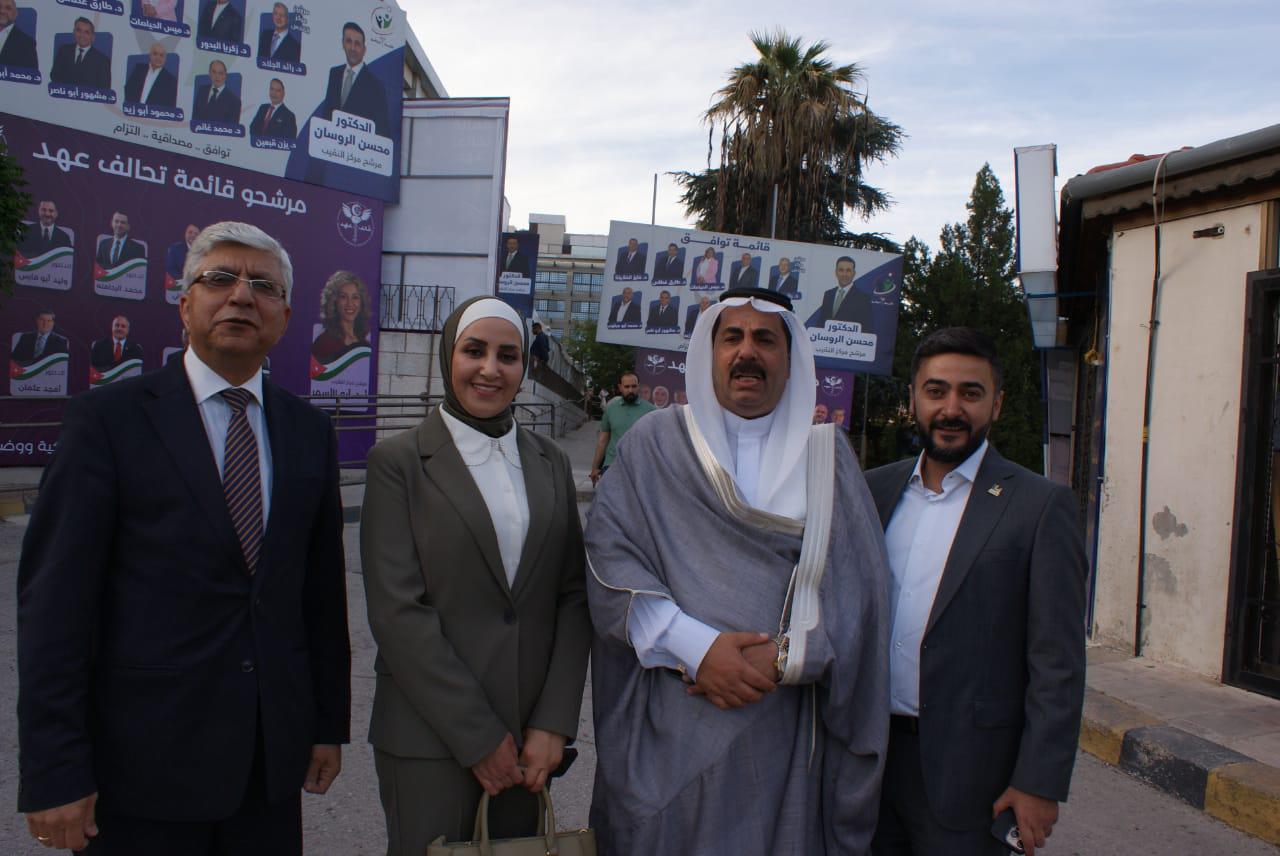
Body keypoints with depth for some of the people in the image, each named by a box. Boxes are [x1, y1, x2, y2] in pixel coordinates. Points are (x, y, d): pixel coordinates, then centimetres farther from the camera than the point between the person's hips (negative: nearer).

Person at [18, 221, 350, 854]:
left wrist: (329, 723, 10)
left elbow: (323, 588, 9)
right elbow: (55, 599, -9)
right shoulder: (108, 419, -6)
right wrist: (54, 773, -11)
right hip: (145, 761, -3)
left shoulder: (309, 433, 6)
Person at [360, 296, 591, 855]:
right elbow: (397, 610, -11)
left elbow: (573, 595, 5)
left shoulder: (550, 462, 8)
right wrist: (478, 736, -13)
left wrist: (554, 723, -5)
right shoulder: (398, 462, -5)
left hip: (532, 732, 4)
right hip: (431, 737, -3)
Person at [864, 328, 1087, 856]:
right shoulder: (875, 489, 6)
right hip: (871, 754, 4)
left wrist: (1040, 783, -11)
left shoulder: (1041, 505, -8)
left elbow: (1058, 664, -9)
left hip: (969, 771, -4)